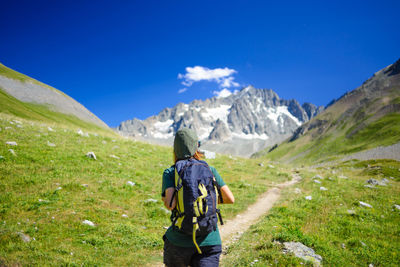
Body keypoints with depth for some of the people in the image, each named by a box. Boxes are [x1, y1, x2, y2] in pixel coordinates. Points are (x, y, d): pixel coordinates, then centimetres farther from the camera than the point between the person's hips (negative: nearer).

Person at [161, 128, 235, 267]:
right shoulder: (210, 170, 1)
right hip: (210, 242, 0)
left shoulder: (170, 173, -5)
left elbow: (170, 205, -19)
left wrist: (165, 199, 4)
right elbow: (230, 198, 3)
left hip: (179, 241, 0)